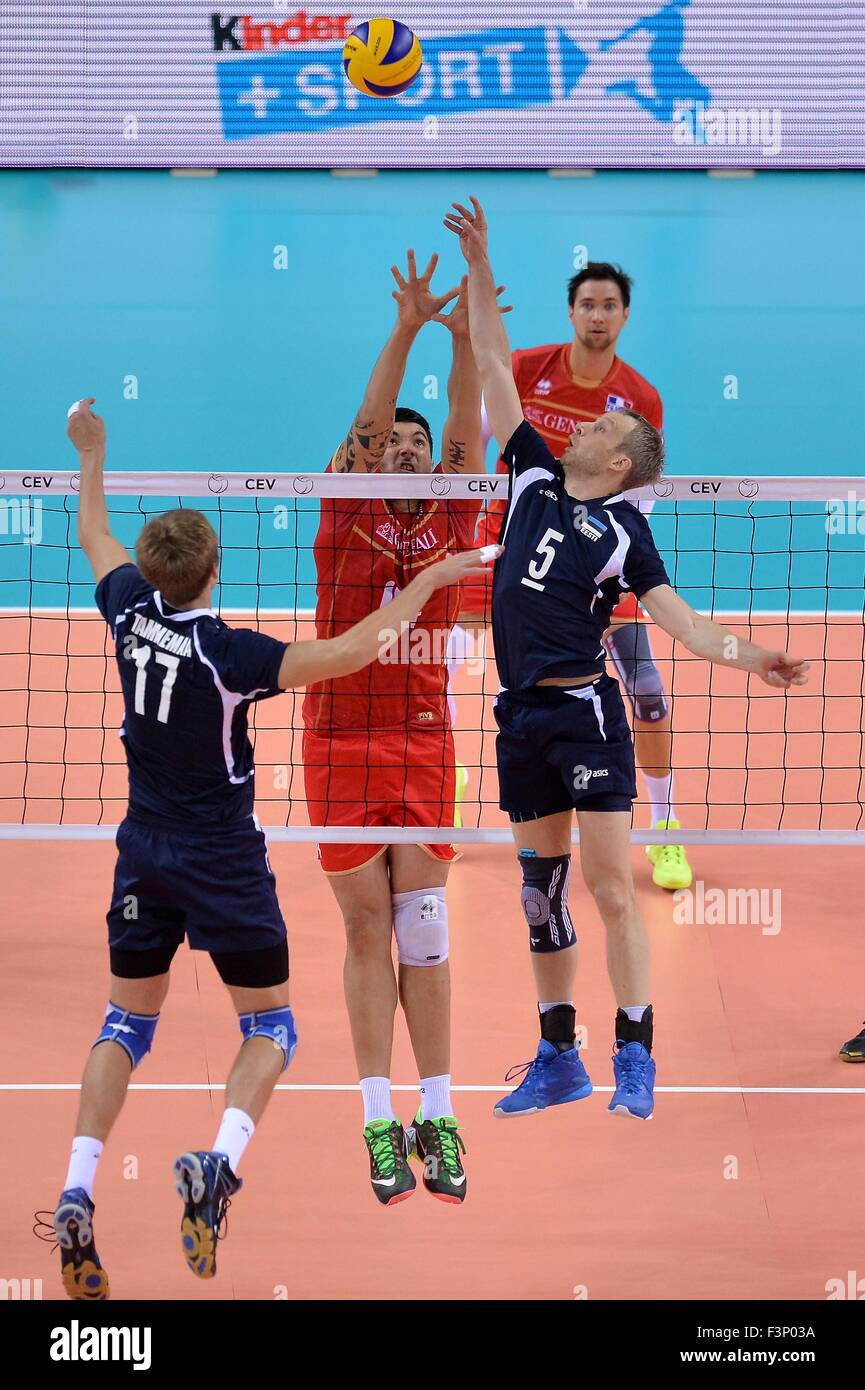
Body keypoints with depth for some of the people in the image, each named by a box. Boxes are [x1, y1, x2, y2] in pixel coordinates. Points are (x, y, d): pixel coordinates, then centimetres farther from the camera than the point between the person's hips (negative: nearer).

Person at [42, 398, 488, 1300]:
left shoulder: (130, 612, -7)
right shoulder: (228, 653, -22)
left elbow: (94, 538, 13)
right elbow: (349, 653, -27)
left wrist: (91, 455, 28)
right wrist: (424, 584, -18)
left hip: (145, 851, 5)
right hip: (222, 860, -5)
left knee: (127, 1022, 14)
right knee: (268, 1027, 7)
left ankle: (75, 1197, -1)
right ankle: (217, 1164, -20)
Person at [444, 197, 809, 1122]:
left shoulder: (624, 530, -1)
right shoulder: (534, 475, 11)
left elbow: (678, 619, -6)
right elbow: (493, 367, 13)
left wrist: (748, 657, -23)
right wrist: (479, 268, 10)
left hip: (586, 713, -5)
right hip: (521, 715, 5)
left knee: (610, 890, -7)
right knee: (541, 891, 10)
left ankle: (634, 1059, -1)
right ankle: (557, 1059, 18)